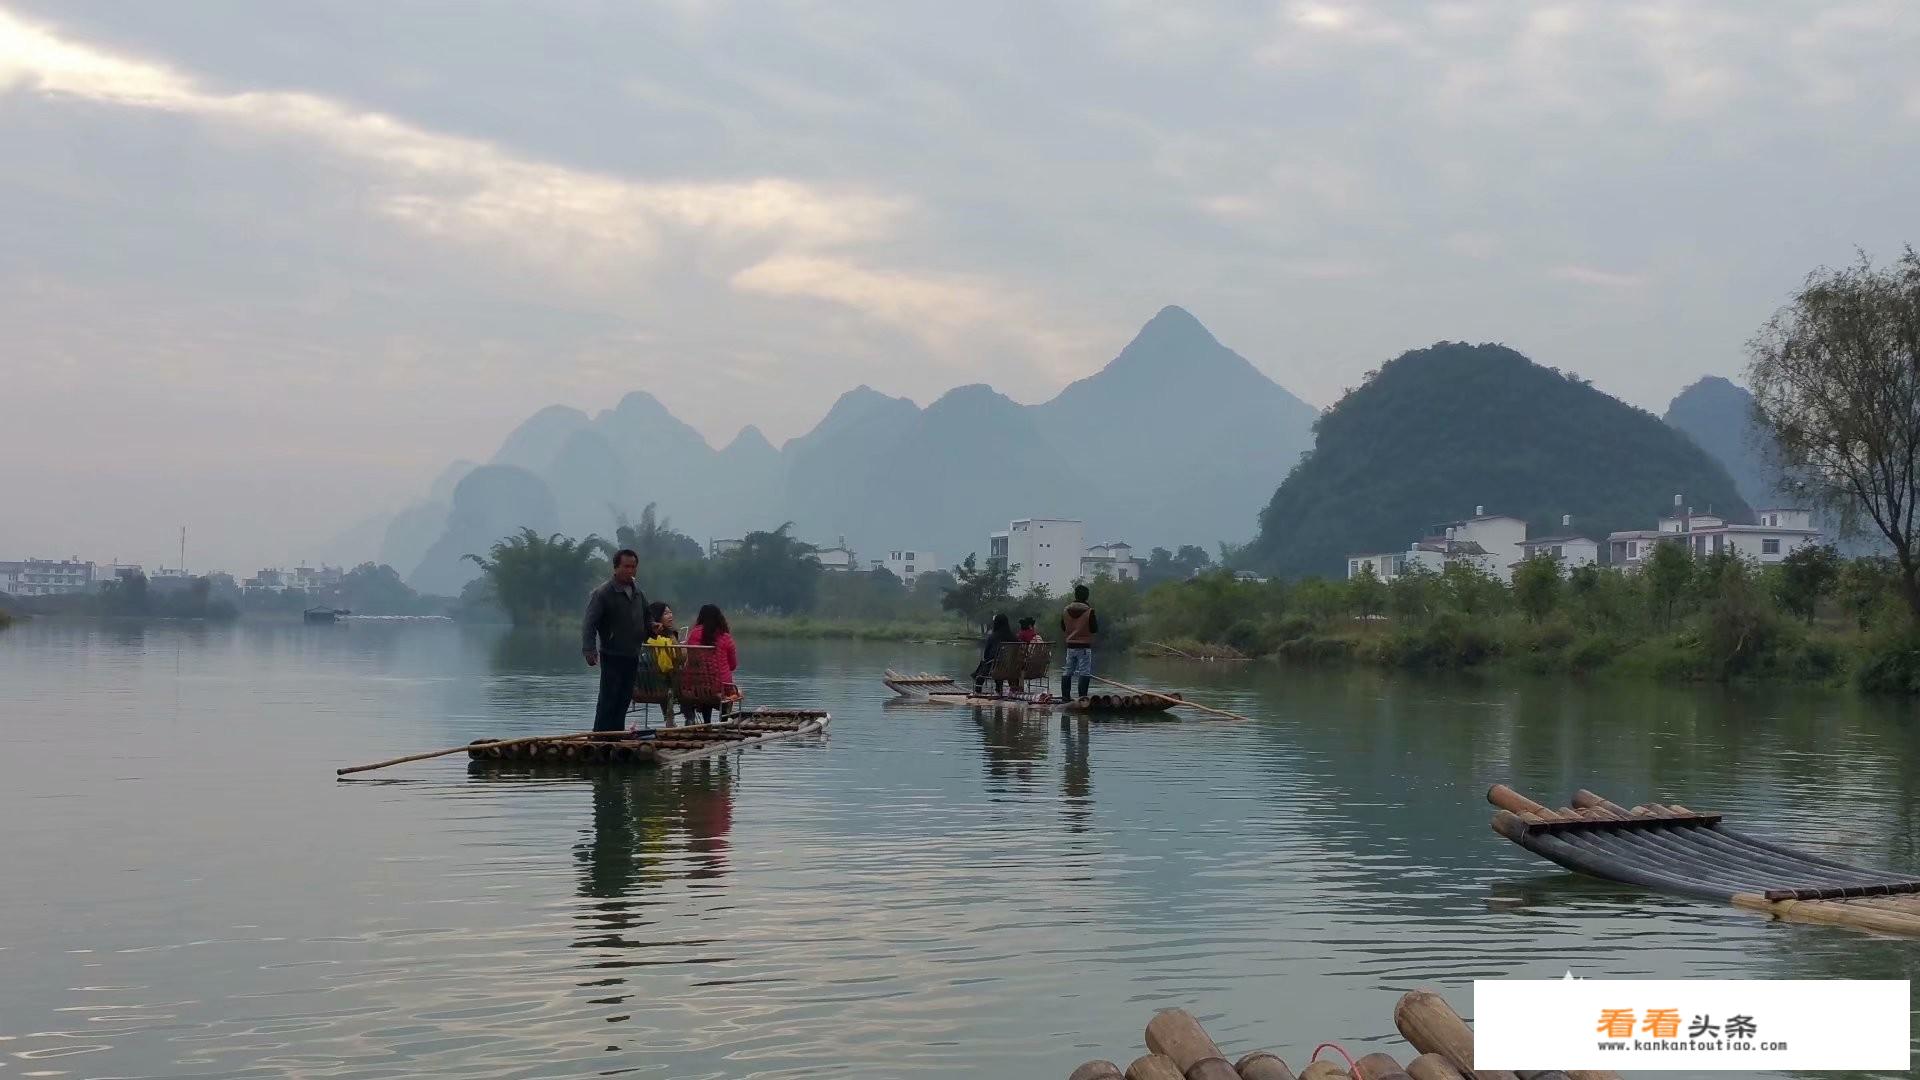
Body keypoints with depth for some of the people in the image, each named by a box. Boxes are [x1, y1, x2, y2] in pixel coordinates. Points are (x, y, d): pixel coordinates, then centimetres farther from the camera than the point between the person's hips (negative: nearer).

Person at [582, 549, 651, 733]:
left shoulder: (638, 594, 13)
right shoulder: (602, 593, -8)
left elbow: (646, 620, 28)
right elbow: (588, 623, -13)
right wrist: (589, 650, -25)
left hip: (632, 656, 6)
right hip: (612, 656, -6)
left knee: (624, 700, 9)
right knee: (608, 701, -7)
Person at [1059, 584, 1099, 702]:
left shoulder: (1066, 610, 3)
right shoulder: (1089, 611, -11)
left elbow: (1063, 628, 11)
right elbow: (1094, 630, -7)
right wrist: (1096, 619, 8)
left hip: (1070, 645, 5)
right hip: (1084, 646, -5)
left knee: (1067, 671, 12)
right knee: (1085, 672, -4)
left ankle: (1065, 695, 14)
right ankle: (1083, 696, -10)